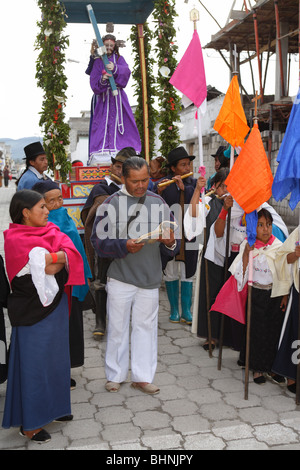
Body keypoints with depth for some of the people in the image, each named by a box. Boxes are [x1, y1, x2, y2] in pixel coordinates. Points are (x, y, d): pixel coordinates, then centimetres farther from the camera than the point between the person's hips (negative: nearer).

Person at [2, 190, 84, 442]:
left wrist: (51, 259, -21)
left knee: (55, 357, 18)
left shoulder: (51, 230, 8)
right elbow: (46, 266, -27)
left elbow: (70, 253, -8)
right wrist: (59, 258, -12)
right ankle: (29, 423, 18)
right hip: (32, 309, -7)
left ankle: (52, 406, 37)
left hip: (55, 303, 8)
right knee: (34, 363, 3)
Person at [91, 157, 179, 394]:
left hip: (150, 277, 3)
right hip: (120, 277, -2)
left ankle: (142, 377, 21)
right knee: (118, 327, 8)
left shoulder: (159, 202, 7)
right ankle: (115, 375, 24)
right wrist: (125, 245, -21)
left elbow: (172, 241, 9)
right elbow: (98, 241, -7)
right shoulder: (111, 204, -3)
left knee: (146, 326, 9)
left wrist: (170, 242, -15)